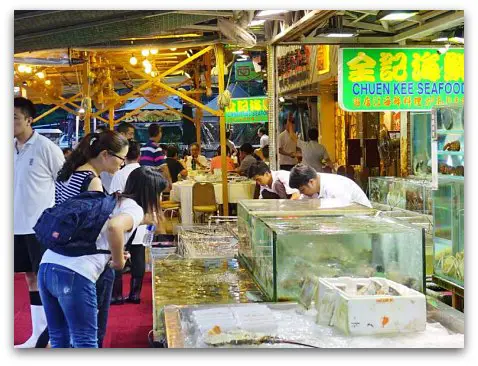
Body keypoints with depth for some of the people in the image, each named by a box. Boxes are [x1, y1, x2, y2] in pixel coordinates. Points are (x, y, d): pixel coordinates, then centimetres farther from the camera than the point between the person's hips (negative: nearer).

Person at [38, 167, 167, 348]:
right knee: (86, 342, 3)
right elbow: (114, 227, -22)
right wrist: (118, 261, -7)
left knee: (59, 340, 18)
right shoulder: (135, 209, 0)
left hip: (47, 265, 8)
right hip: (74, 274, -8)